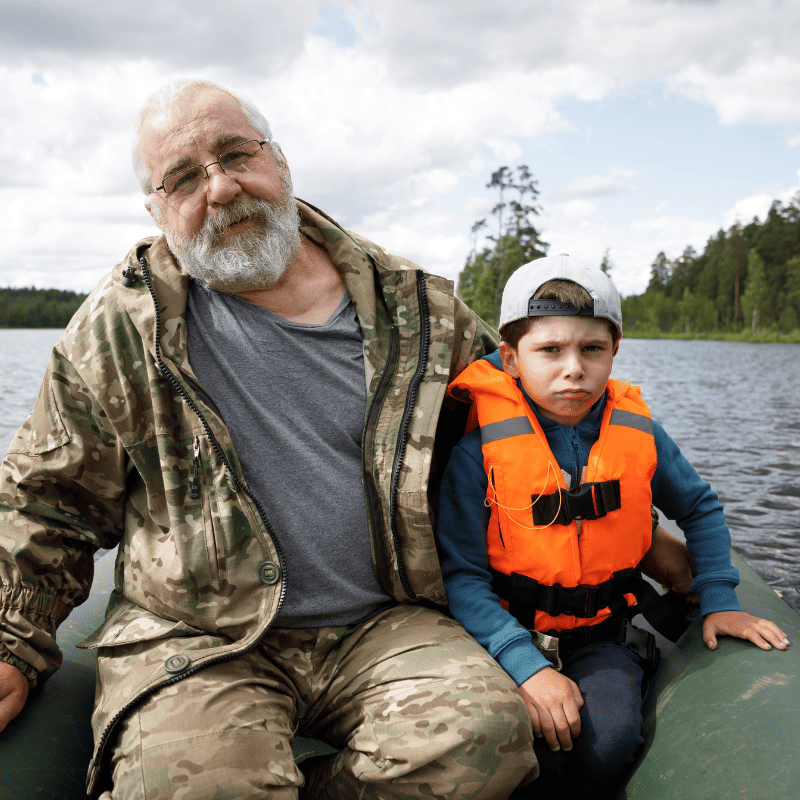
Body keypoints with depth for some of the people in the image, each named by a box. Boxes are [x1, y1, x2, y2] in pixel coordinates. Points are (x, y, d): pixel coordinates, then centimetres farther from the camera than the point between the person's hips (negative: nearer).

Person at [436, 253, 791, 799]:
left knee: (607, 745, -24)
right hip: (510, 633, -2)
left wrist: (718, 601, 7)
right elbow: (462, 575, -17)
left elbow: (700, 509, 17)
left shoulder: (638, 434, -2)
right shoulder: (480, 450, -15)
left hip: (602, 635, 3)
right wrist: (528, 666, -27)